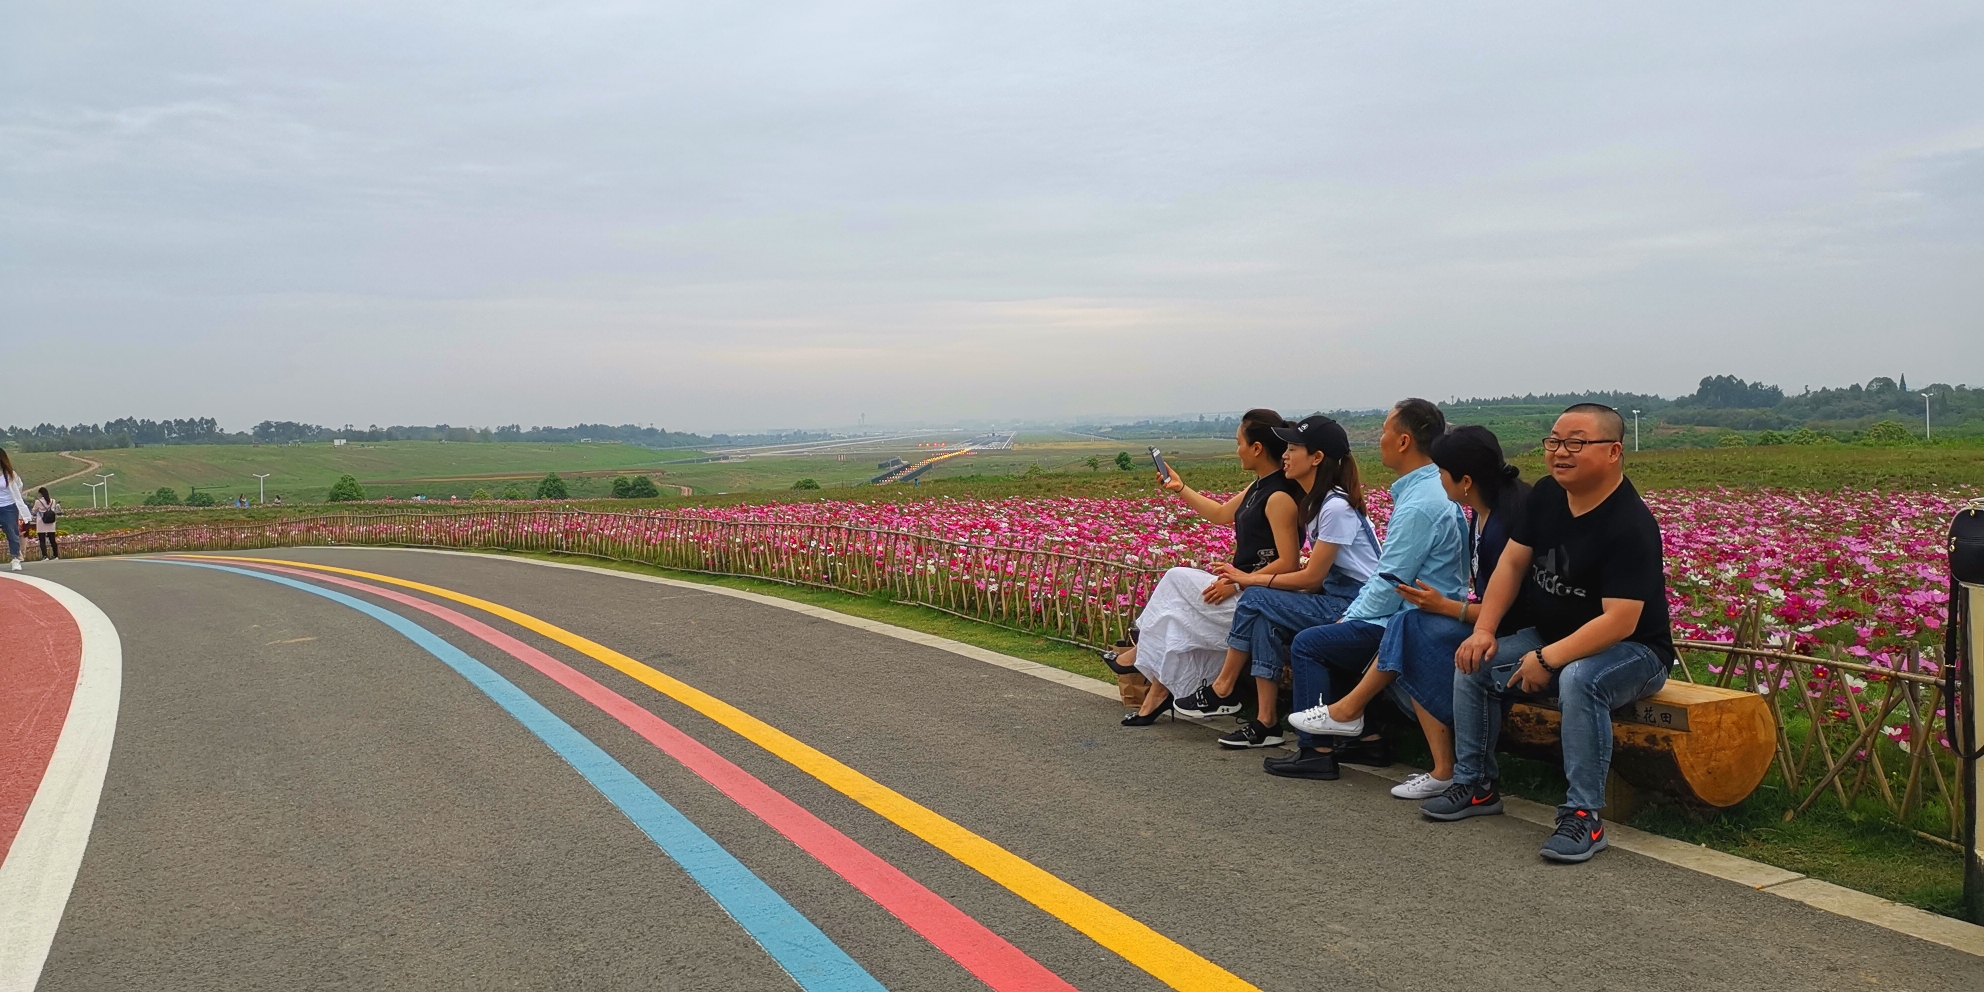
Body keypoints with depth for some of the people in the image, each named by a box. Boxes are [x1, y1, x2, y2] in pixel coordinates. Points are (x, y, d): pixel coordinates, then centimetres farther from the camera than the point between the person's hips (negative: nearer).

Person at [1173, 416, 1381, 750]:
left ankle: (1222, 690, 0)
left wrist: (1251, 580, -8)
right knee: (1264, 618, -13)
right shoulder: (1316, 502, 11)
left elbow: (1312, 577, -16)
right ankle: (1265, 722, -15)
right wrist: (1252, 579, 0)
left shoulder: (1336, 507, -18)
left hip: (1355, 605, -9)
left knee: (1256, 600, -16)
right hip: (1334, 595, 9)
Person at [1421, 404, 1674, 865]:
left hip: (1632, 651, -8)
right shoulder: (1545, 496, 0)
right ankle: (1475, 785, 8)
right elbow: (1512, 561, 4)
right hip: (1552, 635, 8)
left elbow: (1620, 621, -31)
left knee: (1579, 680, -38)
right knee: (1473, 664, -4)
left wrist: (1549, 659, -31)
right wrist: (1484, 629, -7)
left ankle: (1583, 815, -28)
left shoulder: (1631, 525, -25)